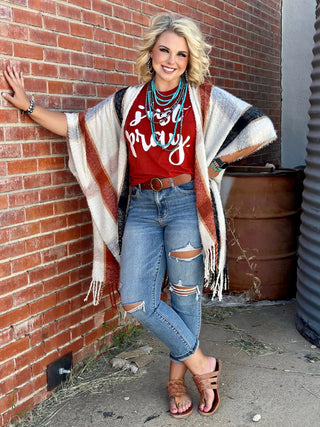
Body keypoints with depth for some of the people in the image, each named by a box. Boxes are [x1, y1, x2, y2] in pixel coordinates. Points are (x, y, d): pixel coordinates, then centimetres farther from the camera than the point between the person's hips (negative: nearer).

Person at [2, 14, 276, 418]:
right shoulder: (127, 101, 9)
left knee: (184, 296, 5)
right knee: (136, 301, -5)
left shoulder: (204, 98, 1)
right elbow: (76, 126, 14)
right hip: (141, 207, 3)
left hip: (184, 203, -2)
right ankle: (199, 362, 14)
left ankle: (177, 377, 27)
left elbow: (262, 130, -3)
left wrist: (216, 163, 0)